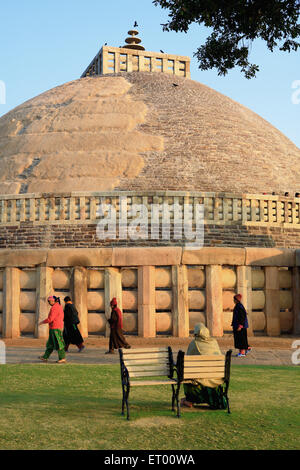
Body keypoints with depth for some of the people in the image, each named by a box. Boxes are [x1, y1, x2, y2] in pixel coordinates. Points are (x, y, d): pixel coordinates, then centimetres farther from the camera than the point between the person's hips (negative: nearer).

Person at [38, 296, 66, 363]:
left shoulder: (54, 308, -17)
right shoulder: (59, 306, 14)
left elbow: (50, 319, -20)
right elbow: (61, 318, 20)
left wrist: (42, 322, -6)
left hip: (55, 328, -10)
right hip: (59, 327, 10)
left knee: (58, 343, -6)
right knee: (50, 343, 13)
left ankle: (62, 358, -4)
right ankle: (45, 357, 18)